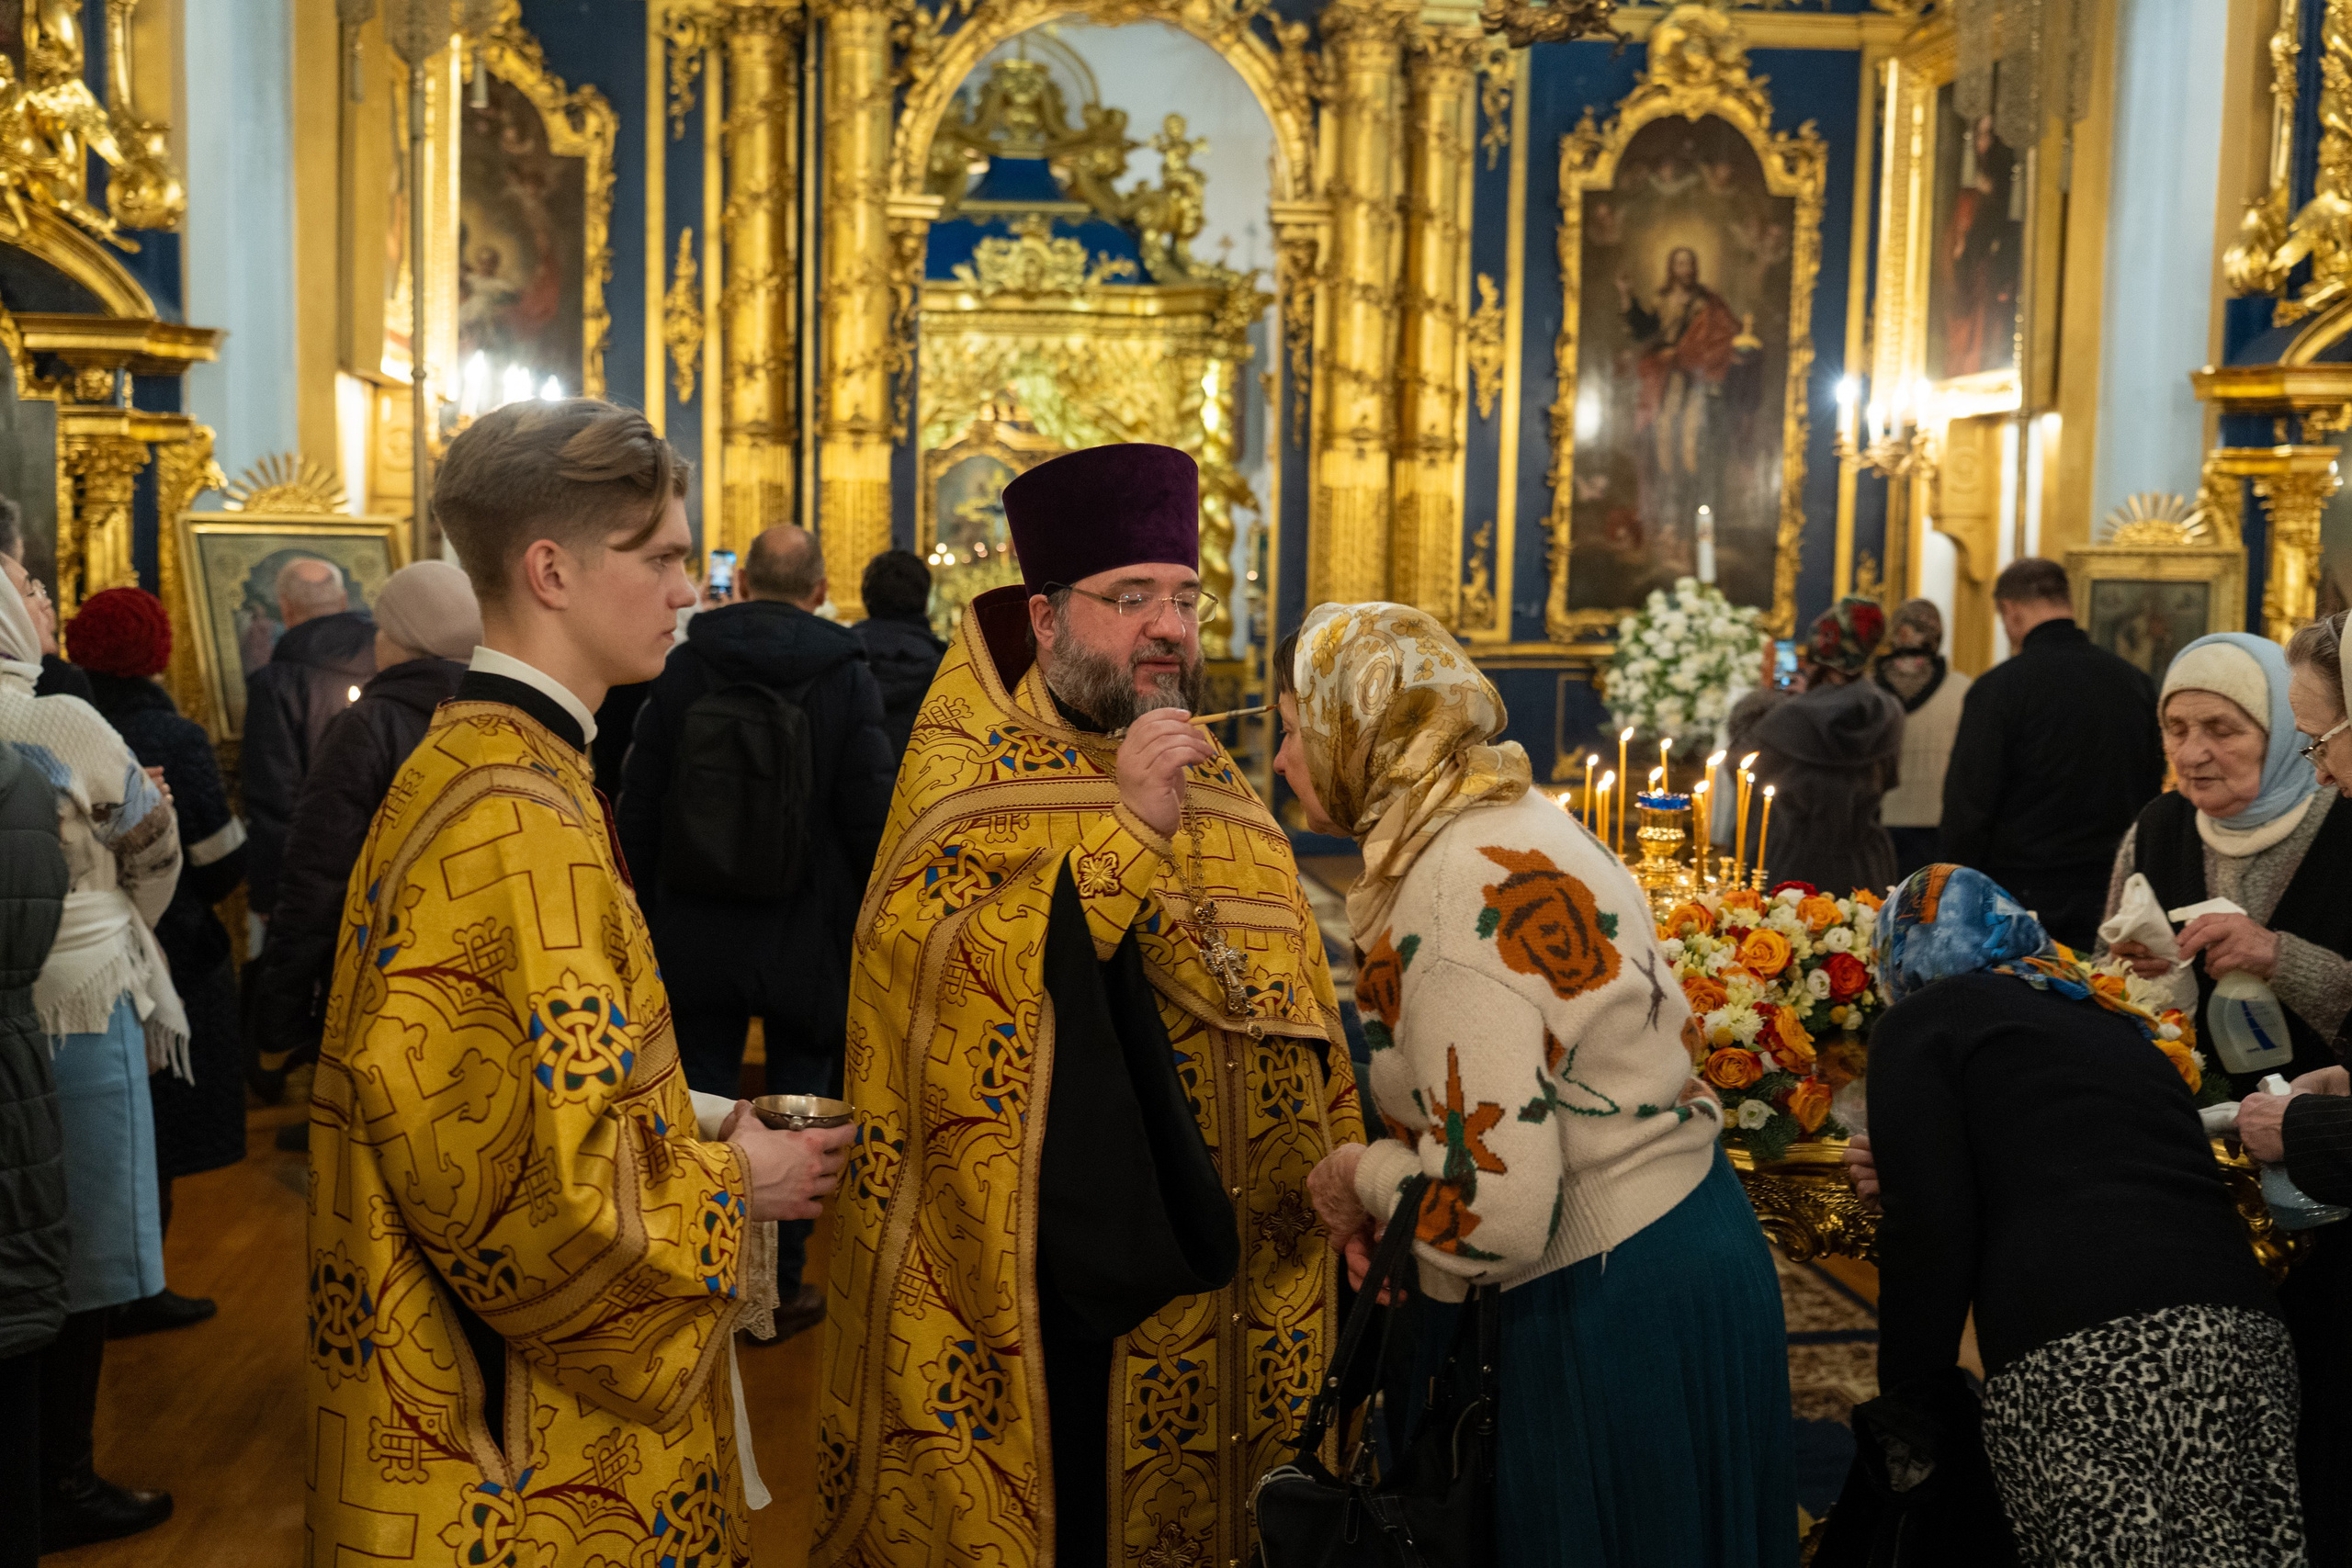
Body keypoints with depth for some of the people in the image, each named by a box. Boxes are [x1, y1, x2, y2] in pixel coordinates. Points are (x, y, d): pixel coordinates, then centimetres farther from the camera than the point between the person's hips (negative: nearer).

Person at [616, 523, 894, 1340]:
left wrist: (644, 910, 12)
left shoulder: (682, 667, -1)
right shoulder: (847, 676, -7)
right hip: (807, 936, -1)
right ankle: (780, 1285, 17)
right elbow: (869, 815, -8)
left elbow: (638, 803, 3)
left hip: (696, 933, 2)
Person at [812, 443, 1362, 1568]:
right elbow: (923, 959, -24)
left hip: (1230, 1273, 6)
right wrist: (1124, 833, -25)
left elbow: (1294, 1013, 16)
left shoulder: (1217, 787, 11)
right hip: (1028, 1278, -5)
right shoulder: (967, 771, -6)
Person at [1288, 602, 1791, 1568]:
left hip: (1611, 1307, -9)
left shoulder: (1452, 907, -24)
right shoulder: (1526, 824, 6)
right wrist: (1393, 1183, 7)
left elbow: (1498, 1214, -29)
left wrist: (1362, 1177, -9)